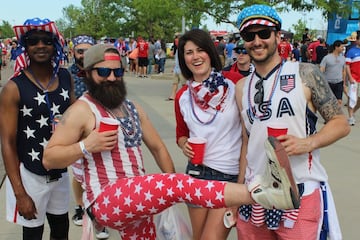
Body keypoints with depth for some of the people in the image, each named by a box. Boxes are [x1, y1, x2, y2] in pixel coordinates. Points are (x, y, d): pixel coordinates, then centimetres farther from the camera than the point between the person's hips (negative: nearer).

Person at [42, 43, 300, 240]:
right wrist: (86, 146, -20)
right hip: (106, 201, -8)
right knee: (175, 183, -28)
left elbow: (158, 147, 18)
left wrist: (170, 196, 11)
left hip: (134, 201, 8)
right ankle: (259, 192, -43)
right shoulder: (82, 110, -5)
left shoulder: (132, 107, 15)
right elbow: (49, 159, -5)